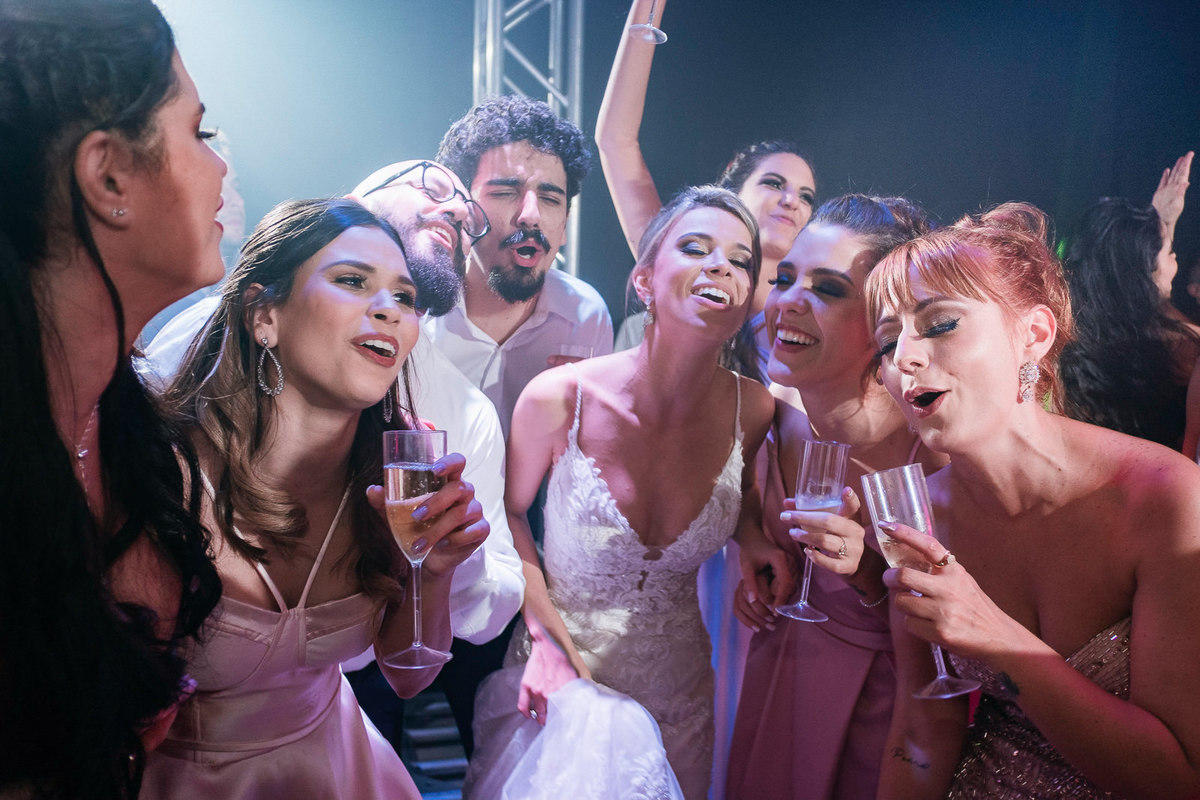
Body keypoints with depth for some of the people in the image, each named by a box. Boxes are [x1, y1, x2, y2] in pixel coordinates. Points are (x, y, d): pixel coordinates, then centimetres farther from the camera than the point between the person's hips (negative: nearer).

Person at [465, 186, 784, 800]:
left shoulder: (752, 410, -13)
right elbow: (507, 514, -5)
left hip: (677, 683, 3)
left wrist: (760, 548, -12)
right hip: (555, 677, -2)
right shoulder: (559, 397, -21)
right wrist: (549, 637, -11)